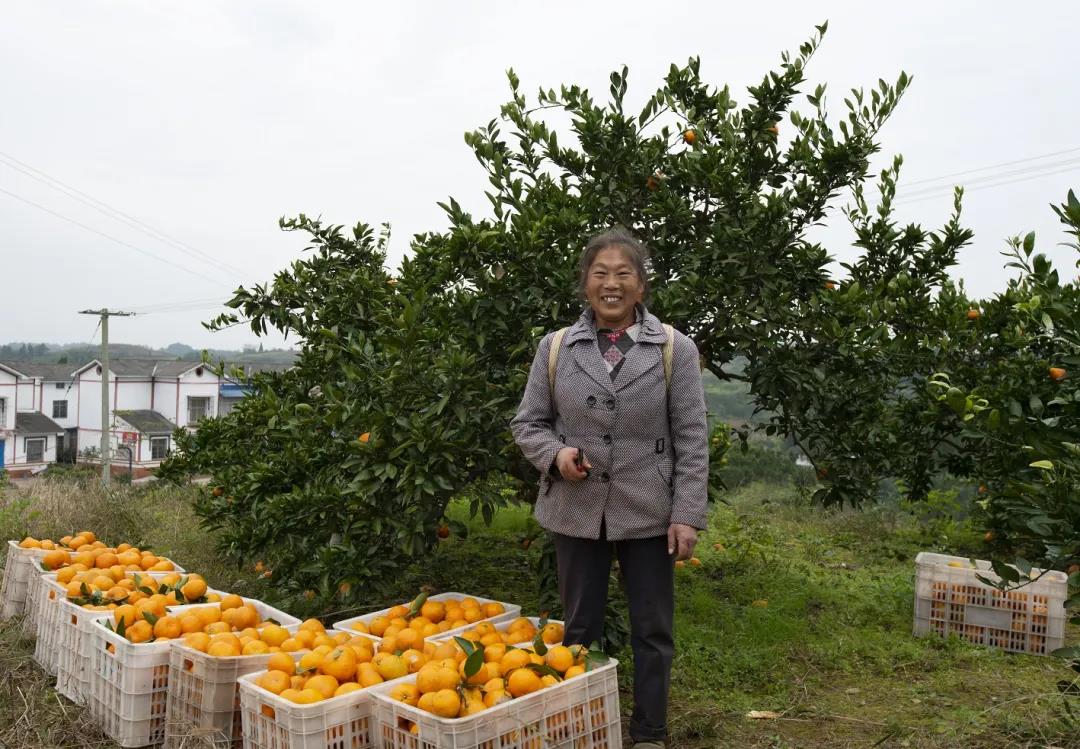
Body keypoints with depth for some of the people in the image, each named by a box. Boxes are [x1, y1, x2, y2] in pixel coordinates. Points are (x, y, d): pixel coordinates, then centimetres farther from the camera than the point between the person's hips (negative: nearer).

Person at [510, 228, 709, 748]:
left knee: (652, 629, 10)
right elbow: (527, 423, 7)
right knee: (579, 627, 14)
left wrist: (687, 514, -8)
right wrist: (555, 453, -14)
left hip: (648, 514, -1)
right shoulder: (555, 348, 2)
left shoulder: (676, 349, -2)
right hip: (576, 512, 1)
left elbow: (691, 440, -3)